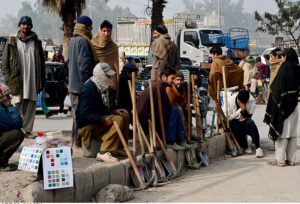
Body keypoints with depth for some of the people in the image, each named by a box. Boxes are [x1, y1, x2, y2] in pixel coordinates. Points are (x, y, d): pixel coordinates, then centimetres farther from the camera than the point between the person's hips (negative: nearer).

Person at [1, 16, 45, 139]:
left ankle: (27, 130, 11)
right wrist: (9, 80, -6)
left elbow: (41, 63, 12)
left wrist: (41, 82, 5)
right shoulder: (12, 42, 5)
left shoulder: (36, 42, 12)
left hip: (32, 82, 2)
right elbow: (5, 63, 4)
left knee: (30, 109, 3)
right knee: (16, 108, -2)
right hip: (17, 82, -2)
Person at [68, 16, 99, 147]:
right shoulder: (83, 41, -16)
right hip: (82, 83, -10)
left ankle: (75, 138, 23)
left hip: (73, 83, 10)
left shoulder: (73, 40, 15)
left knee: (76, 111, 16)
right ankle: (79, 139, -2)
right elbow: (84, 64, -22)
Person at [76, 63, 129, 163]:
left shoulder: (104, 87, 11)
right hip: (88, 125, -10)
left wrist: (114, 110, 3)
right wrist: (103, 120, -31)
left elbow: (108, 105, 24)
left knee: (125, 115, 2)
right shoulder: (89, 89, -21)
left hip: (101, 117, 10)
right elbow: (85, 113, -27)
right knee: (118, 120, -26)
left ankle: (117, 147, 2)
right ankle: (103, 153, -32)